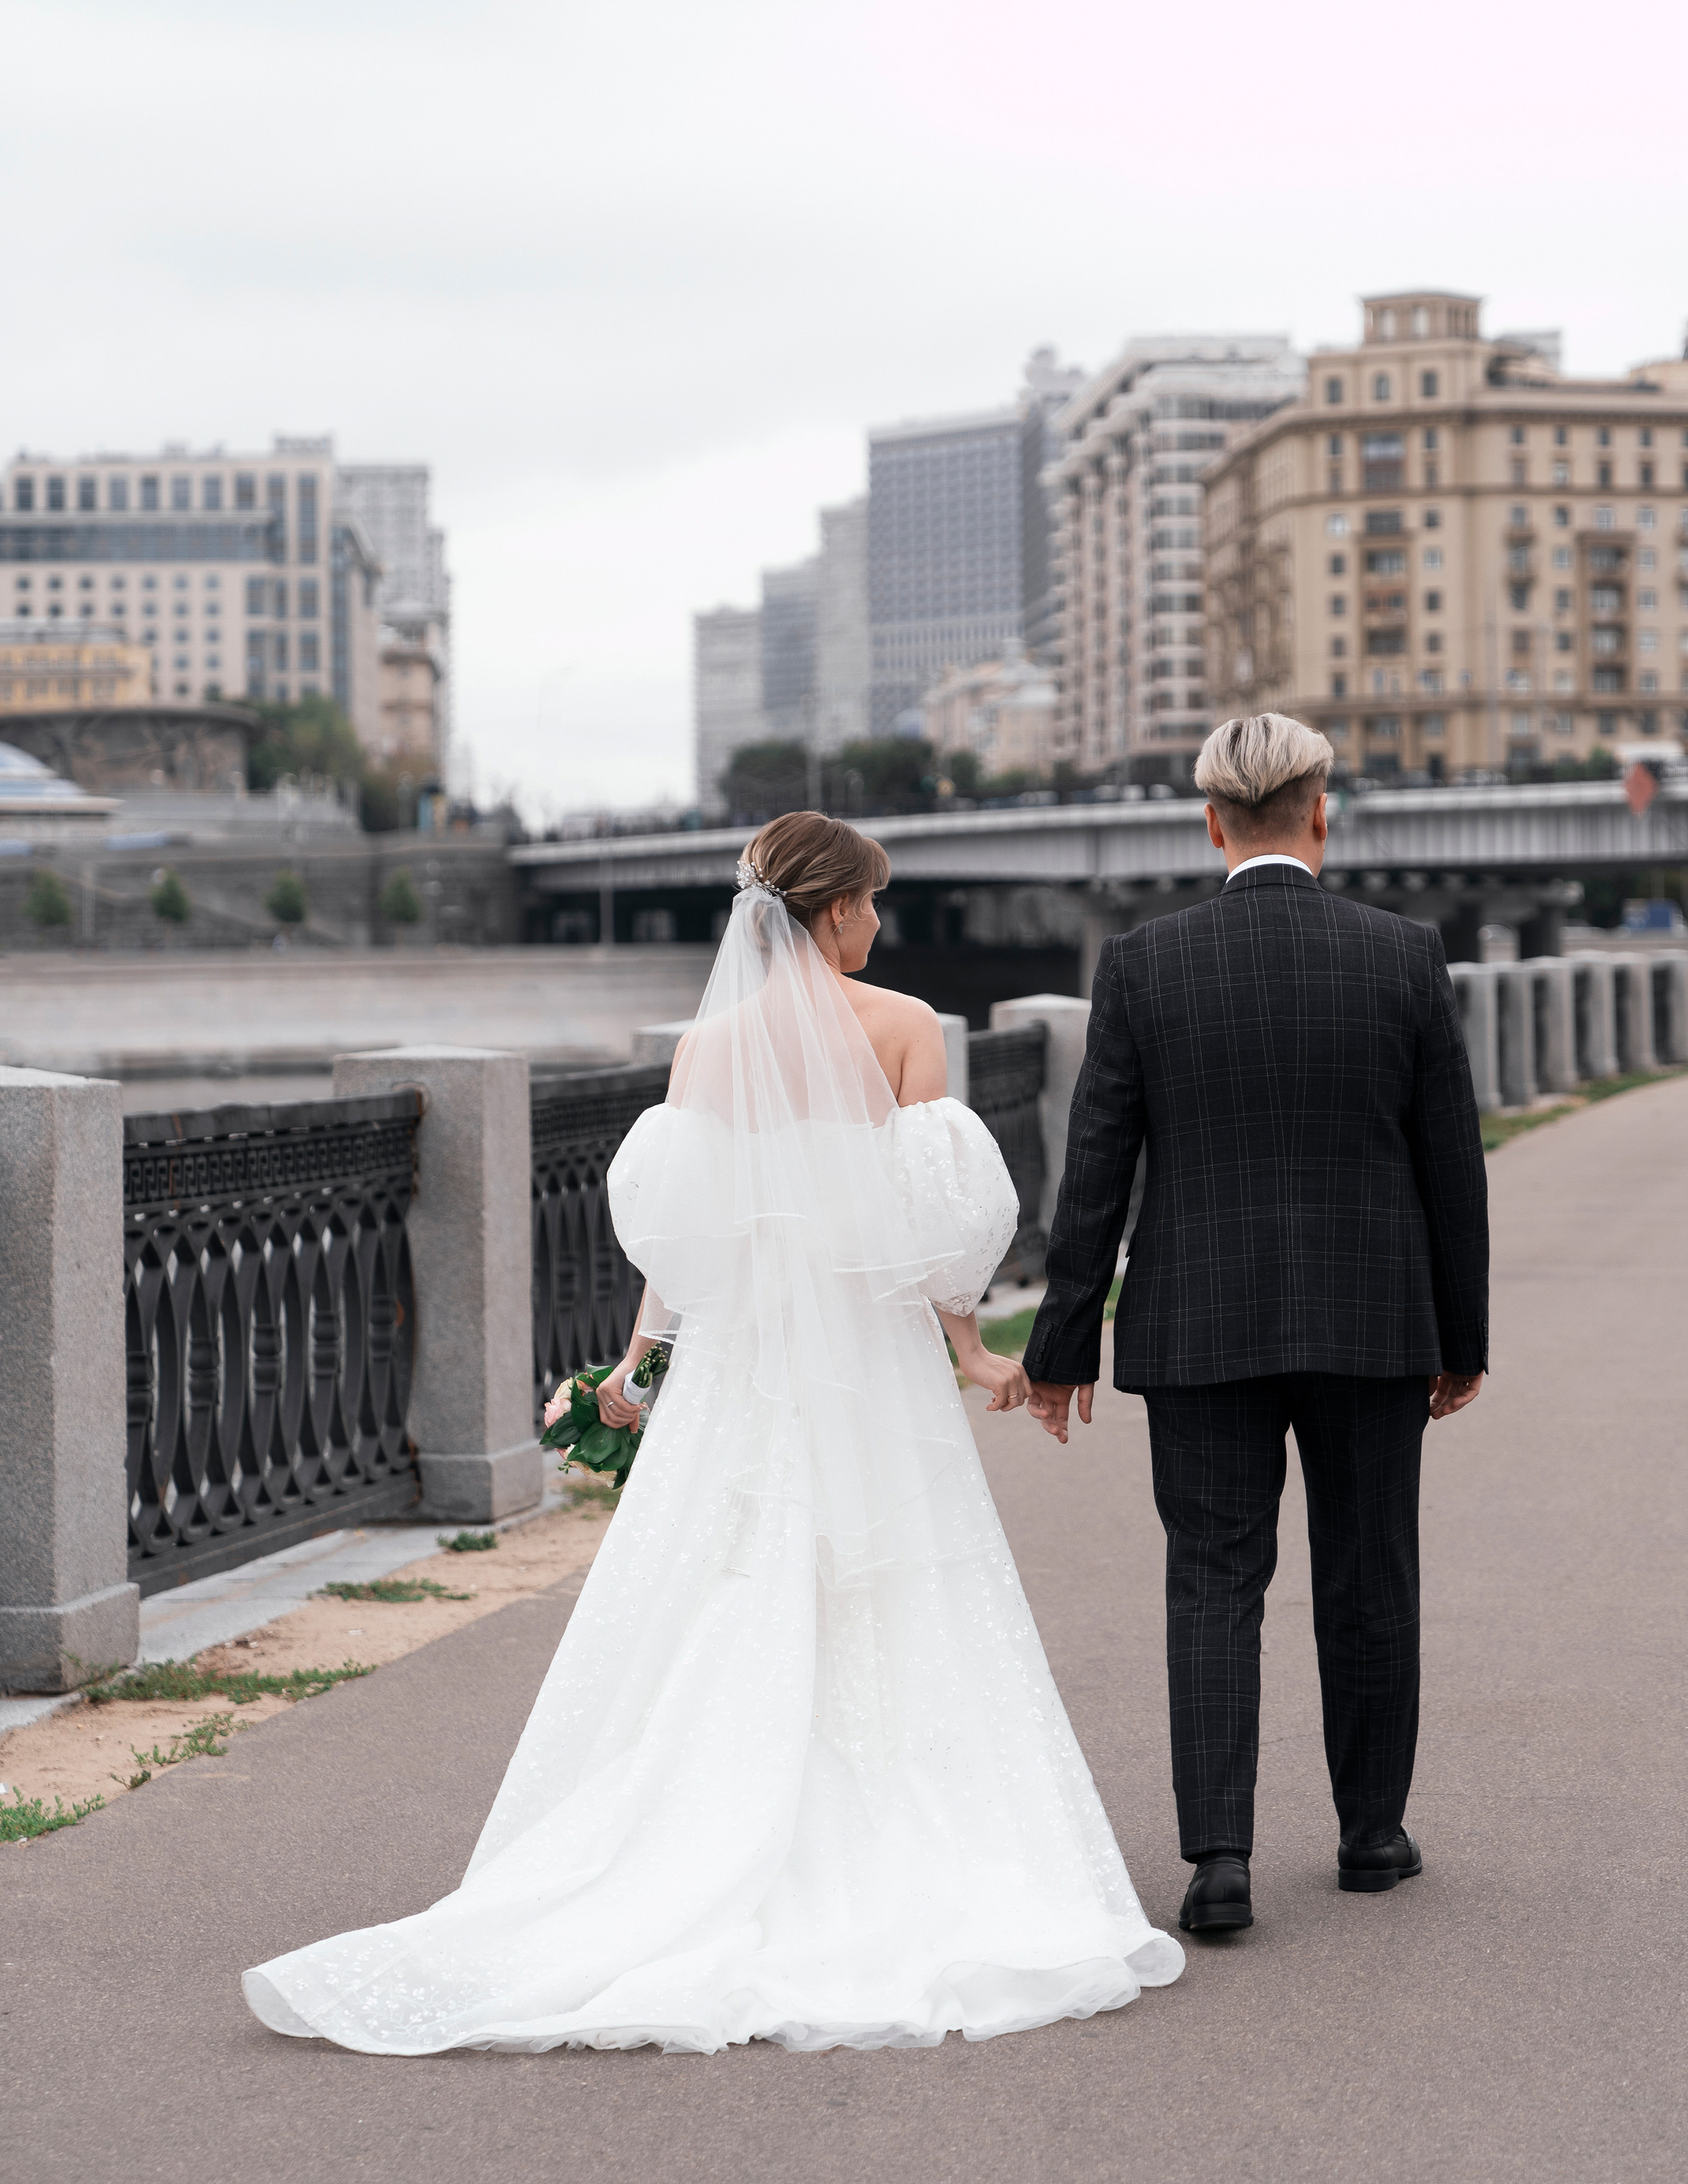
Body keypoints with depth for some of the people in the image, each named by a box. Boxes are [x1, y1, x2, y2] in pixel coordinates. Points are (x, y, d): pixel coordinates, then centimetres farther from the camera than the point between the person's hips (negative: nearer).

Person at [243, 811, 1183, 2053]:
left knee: (721, 1629, 6)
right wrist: (969, 1349, 1)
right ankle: (895, 1883, 1)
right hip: (874, 1351, -2)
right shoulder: (904, 1026, -3)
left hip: (735, 1351, 3)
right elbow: (932, 1214, -8)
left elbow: (670, 1222, 3)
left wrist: (638, 1356, 13)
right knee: (887, 1625, 3)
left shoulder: (709, 1043, 4)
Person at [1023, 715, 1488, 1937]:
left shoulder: (1145, 966, -6)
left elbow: (1096, 1173, -5)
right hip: (1373, 1325, 1)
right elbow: (1453, 1164, 0)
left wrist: (1065, 1346, 3)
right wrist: (1464, 1335, 10)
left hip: (1202, 1328, -1)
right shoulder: (1406, 957, -5)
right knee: (1368, 1583, 14)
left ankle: (1221, 1860, -6)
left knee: (1214, 1585, 5)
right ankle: (1374, 1832, 27)